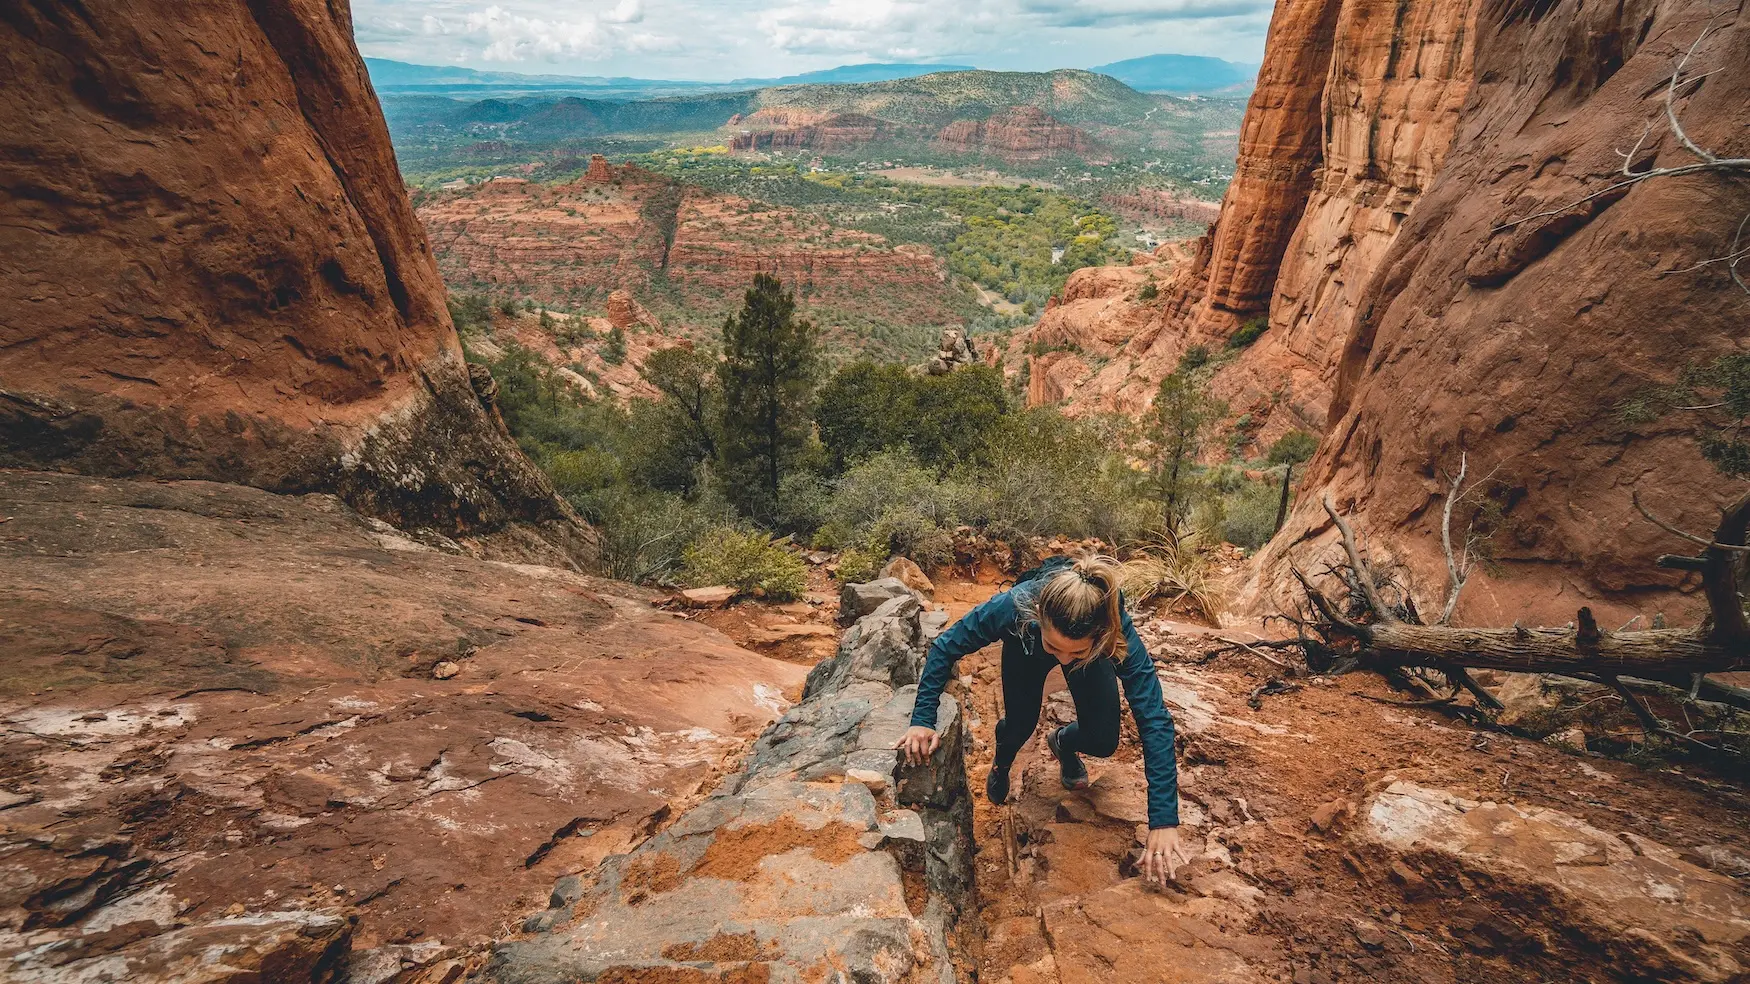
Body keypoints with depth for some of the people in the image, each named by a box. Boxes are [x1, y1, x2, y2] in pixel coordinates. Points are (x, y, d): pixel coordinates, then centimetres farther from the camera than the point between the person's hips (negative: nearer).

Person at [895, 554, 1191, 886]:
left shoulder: (1116, 631, -44)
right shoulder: (1014, 607, -45)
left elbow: (1154, 720, -39)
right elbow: (945, 647, -28)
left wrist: (1163, 821, -43)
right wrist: (922, 719, -32)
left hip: (1094, 657, 0)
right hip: (1025, 648, 0)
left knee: (1103, 742, -12)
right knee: (1020, 726, -9)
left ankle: (1063, 742, 25)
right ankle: (1002, 762, 29)